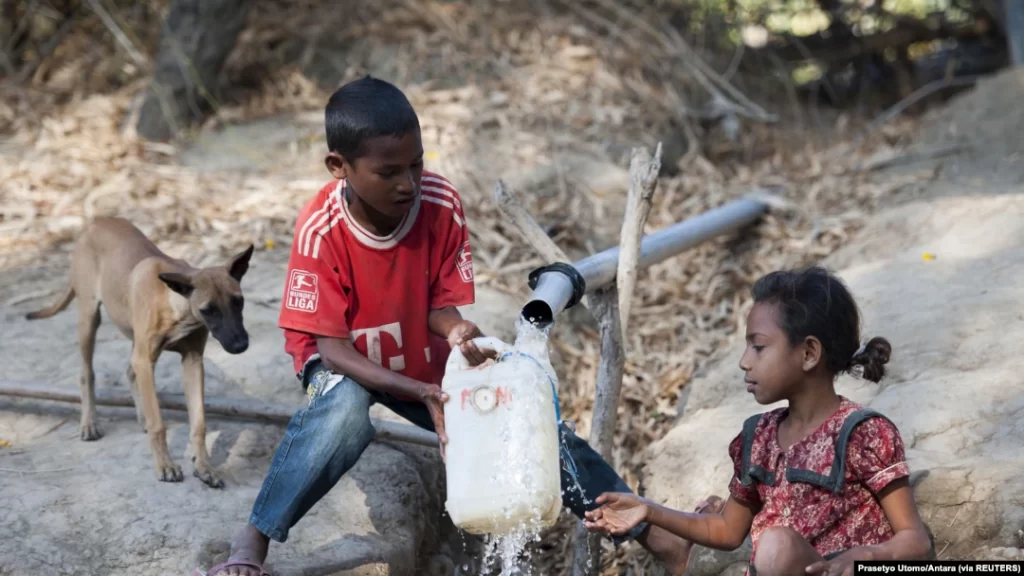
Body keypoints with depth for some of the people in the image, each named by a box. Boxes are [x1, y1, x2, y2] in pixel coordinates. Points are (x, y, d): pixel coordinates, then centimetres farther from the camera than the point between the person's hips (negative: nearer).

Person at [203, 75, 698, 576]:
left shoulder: (442, 204, -22)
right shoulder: (321, 229, -30)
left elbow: (442, 304, -12)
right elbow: (331, 344, -28)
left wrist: (456, 331, -37)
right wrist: (423, 394, -37)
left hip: (425, 359, 3)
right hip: (343, 361, -3)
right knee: (345, 411, -39)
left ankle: (643, 529, 8)